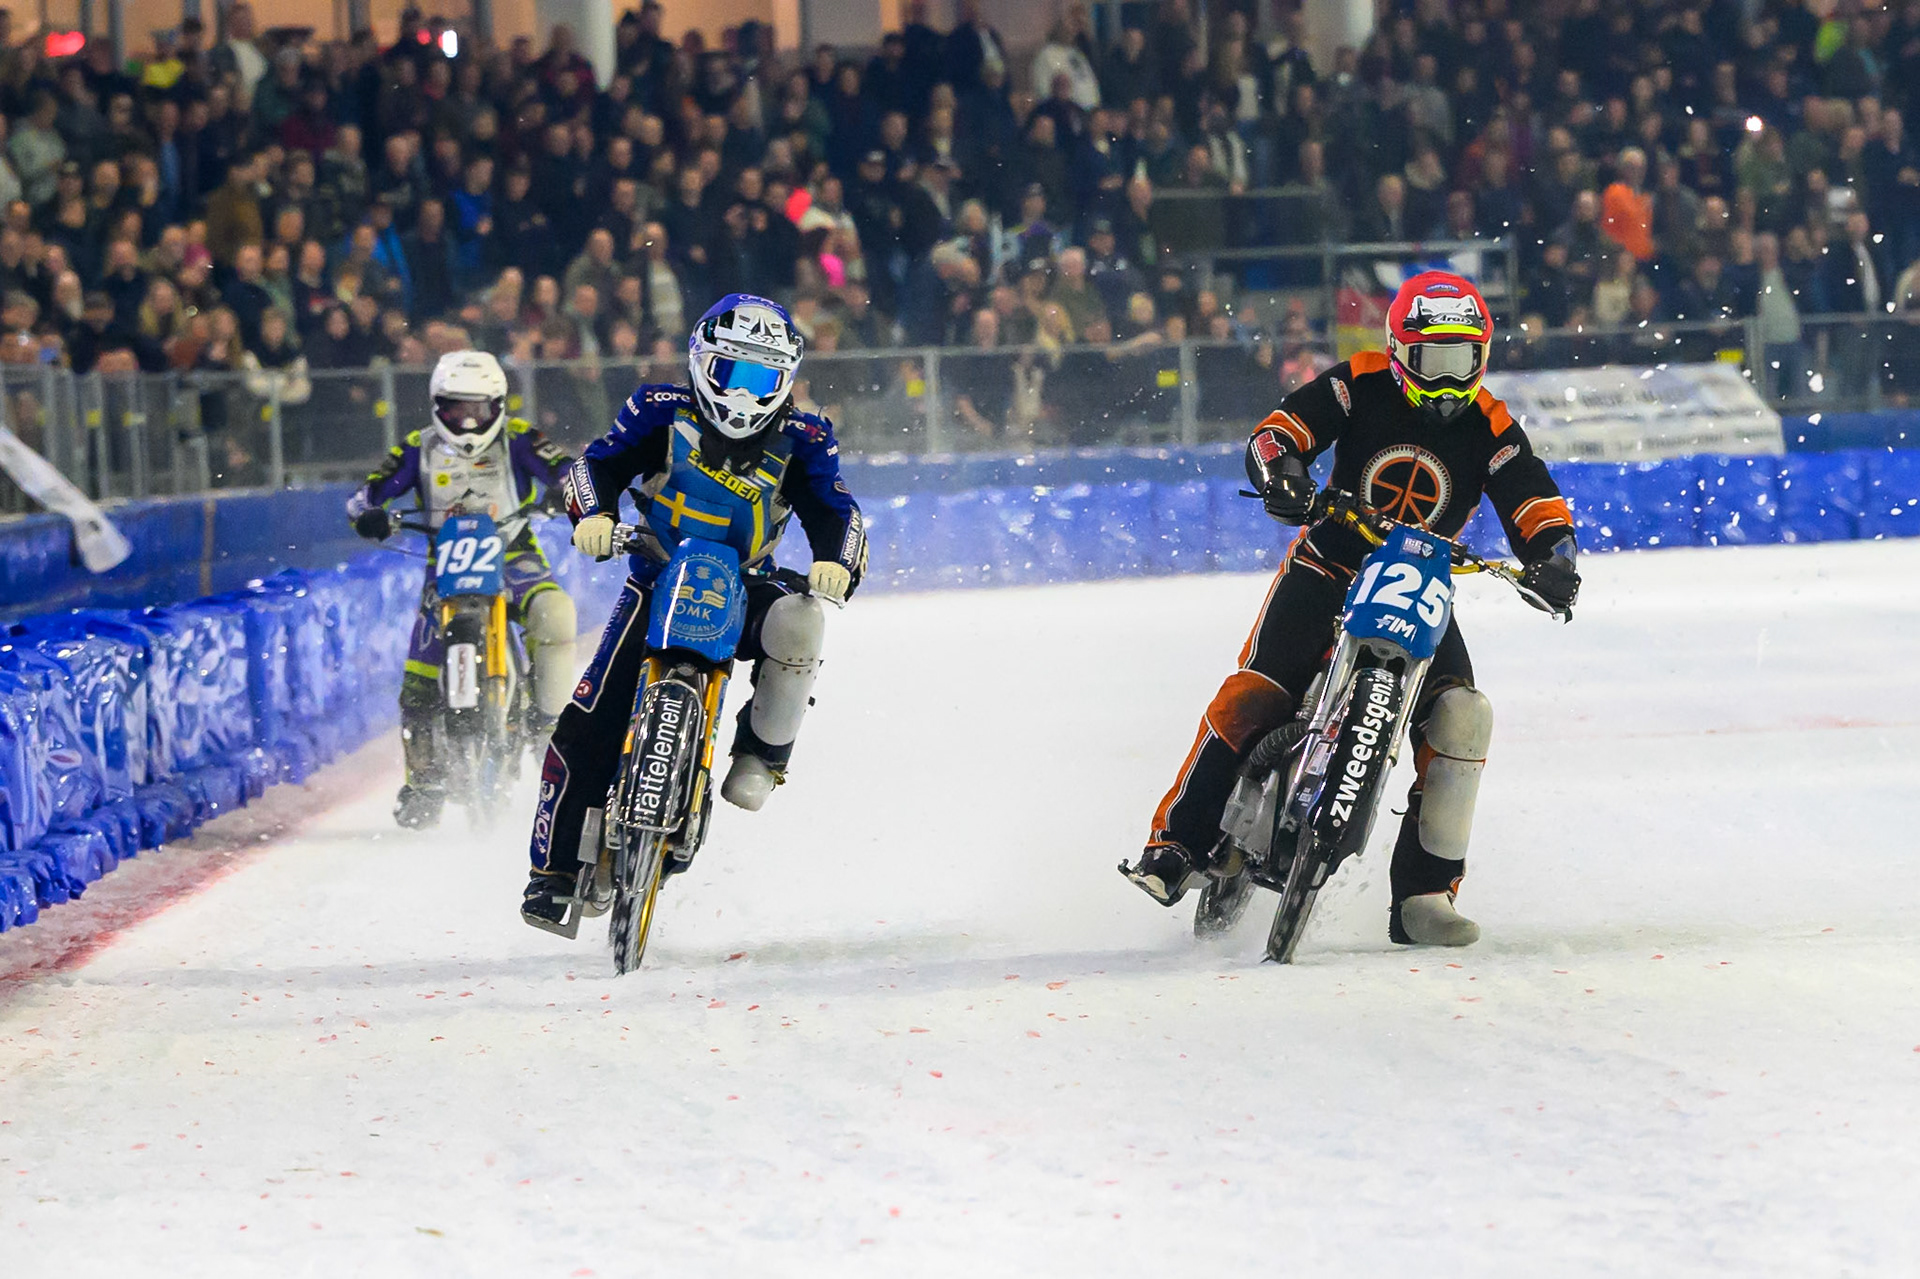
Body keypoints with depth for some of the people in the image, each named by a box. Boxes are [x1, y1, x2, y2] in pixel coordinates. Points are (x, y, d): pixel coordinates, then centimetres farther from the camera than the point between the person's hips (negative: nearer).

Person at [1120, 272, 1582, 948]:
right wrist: (1280, 471, -33)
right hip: (1328, 568, -1)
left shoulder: (1489, 429, -3)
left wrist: (1552, 557, -29)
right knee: (1252, 696, -20)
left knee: (1462, 717, -19)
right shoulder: (1361, 385, -6)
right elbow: (1279, 429, -10)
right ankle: (1176, 845, -10)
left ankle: (1425, 896, -13)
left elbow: (1534, 502, -7)